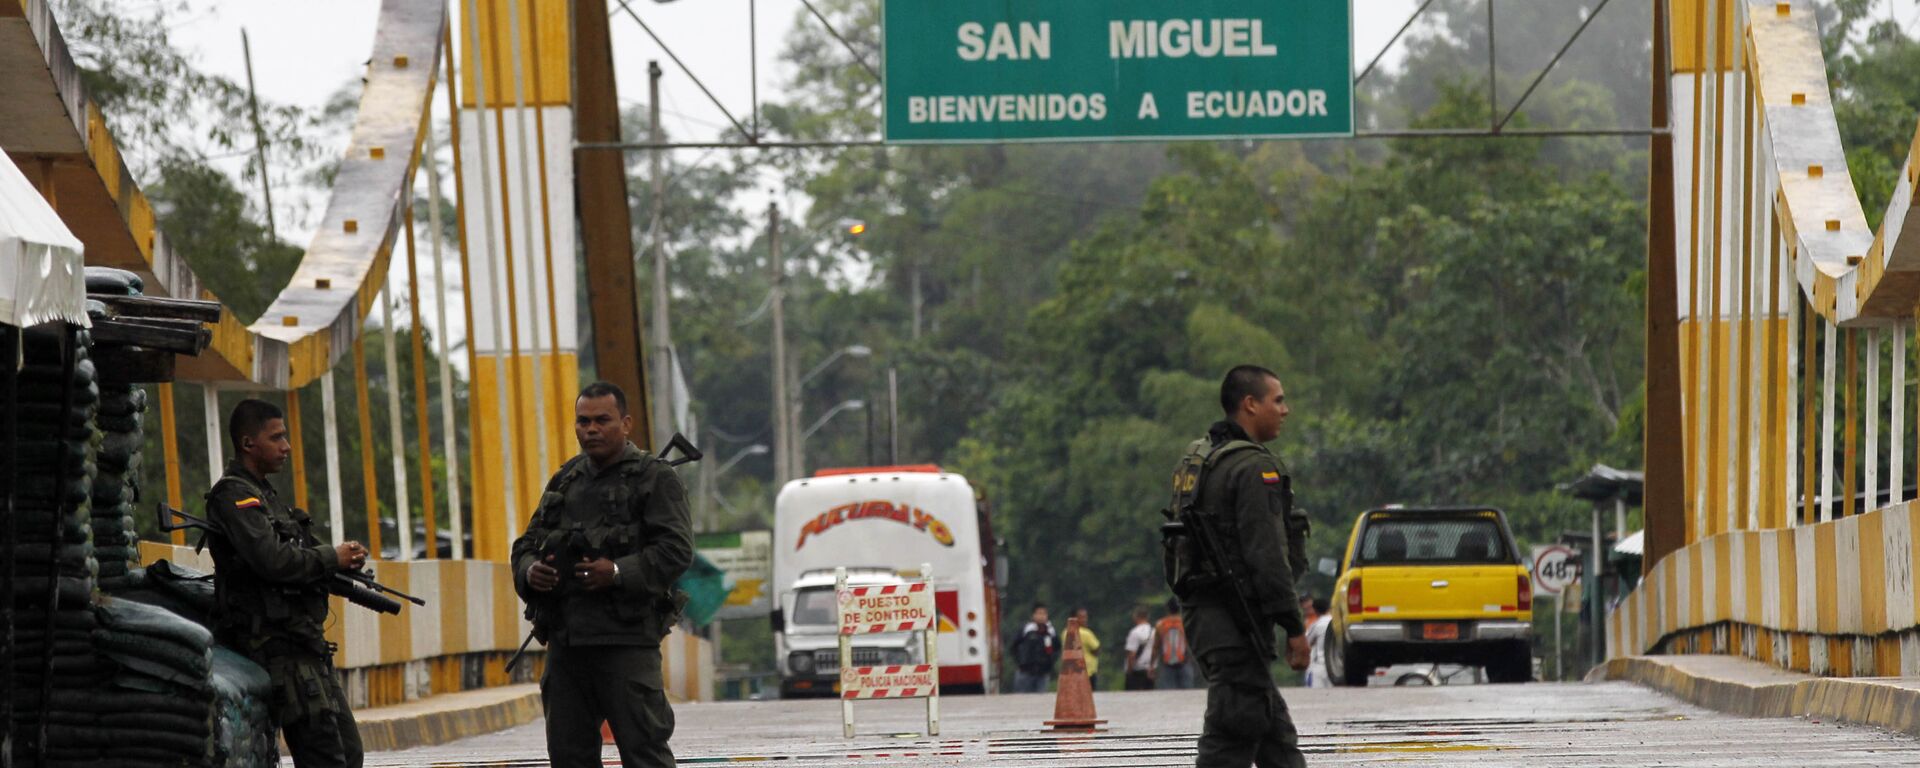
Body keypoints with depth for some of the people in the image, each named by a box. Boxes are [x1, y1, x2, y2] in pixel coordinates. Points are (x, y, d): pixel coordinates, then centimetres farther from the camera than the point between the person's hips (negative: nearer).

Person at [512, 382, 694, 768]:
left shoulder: (655, 478, -1)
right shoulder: (565, 480, 18)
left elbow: (676, 549, -11)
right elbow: (526, 544, 21)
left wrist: (619, 573, -22)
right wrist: (530, 571, -2)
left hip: (626, 638, -6)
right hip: (564, 640, 6)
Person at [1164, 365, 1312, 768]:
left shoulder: (1194, 461, 16)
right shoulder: (1253, 467, -14)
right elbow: (1267, 555, -20)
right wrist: (1294, 626, -17)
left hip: (1202, 612, 10)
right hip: (1237, 622, -10)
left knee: (1276, 735, 15)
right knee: (1232, 735, -8)